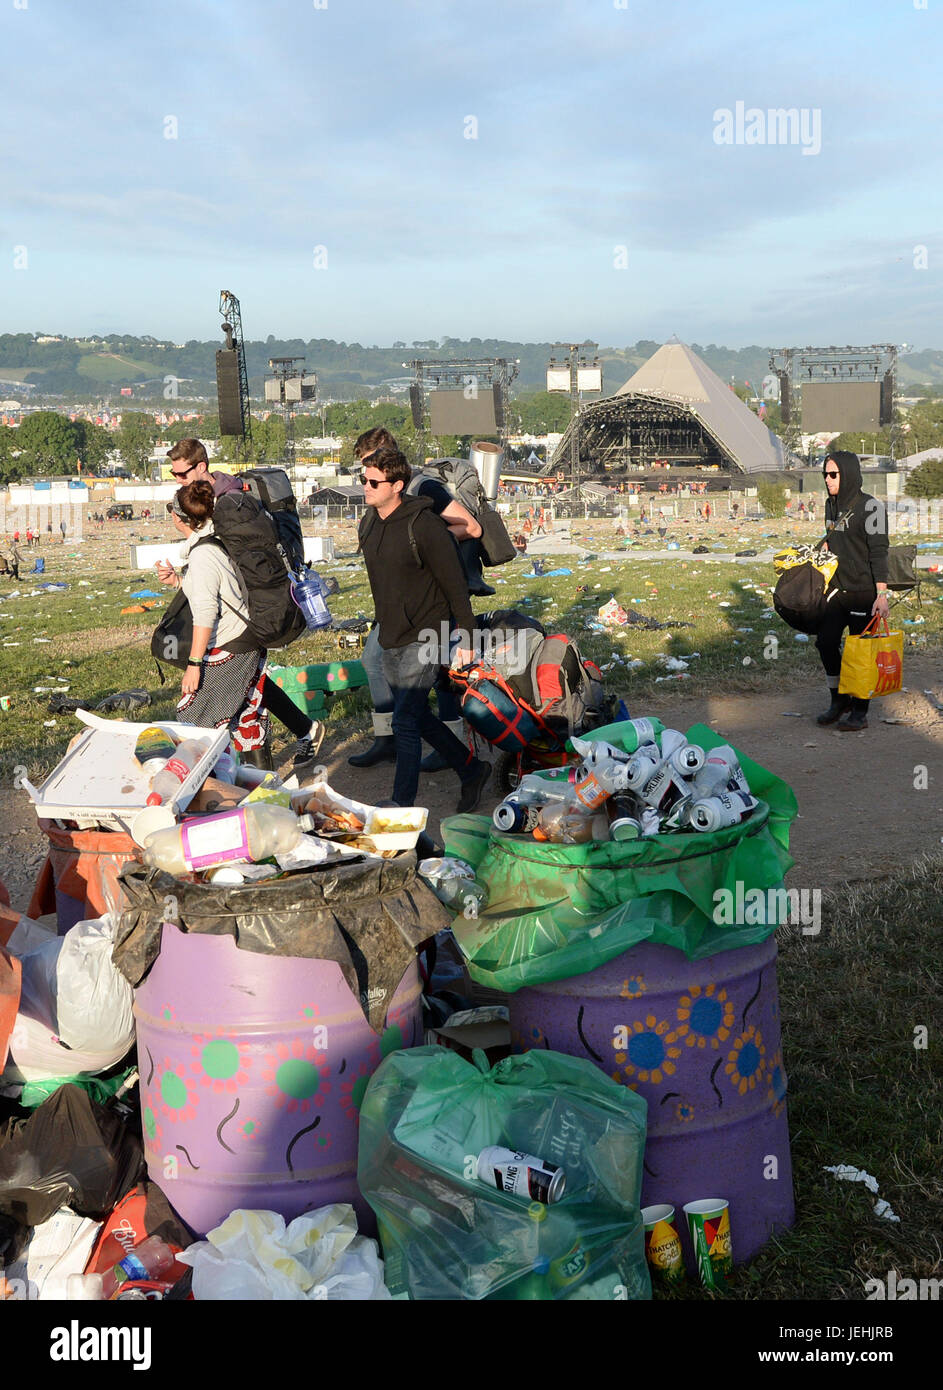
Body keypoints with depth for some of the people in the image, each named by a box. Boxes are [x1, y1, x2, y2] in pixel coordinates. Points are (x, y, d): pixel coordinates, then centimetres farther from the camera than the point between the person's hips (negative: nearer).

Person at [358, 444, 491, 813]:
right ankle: (472, 770, 33)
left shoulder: (424, 526, -18)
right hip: (389, 641, 8)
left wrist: (465, 639, -13)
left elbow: (454, 584, -14)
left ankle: (403, 804, 4)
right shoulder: (368, 527, 5)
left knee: (405, 722, -8)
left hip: (424, 640, -8)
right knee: (418, 718, 16)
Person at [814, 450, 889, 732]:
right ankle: (839, 701, 23)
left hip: (863, 591, -7)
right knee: (826, 642, 6)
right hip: (837, 589, 7)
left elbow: (879, 552, -16)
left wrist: (882, 594, -20)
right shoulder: (832, 505, 10)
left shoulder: (870, 507, -13)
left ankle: (860, 712, 11)